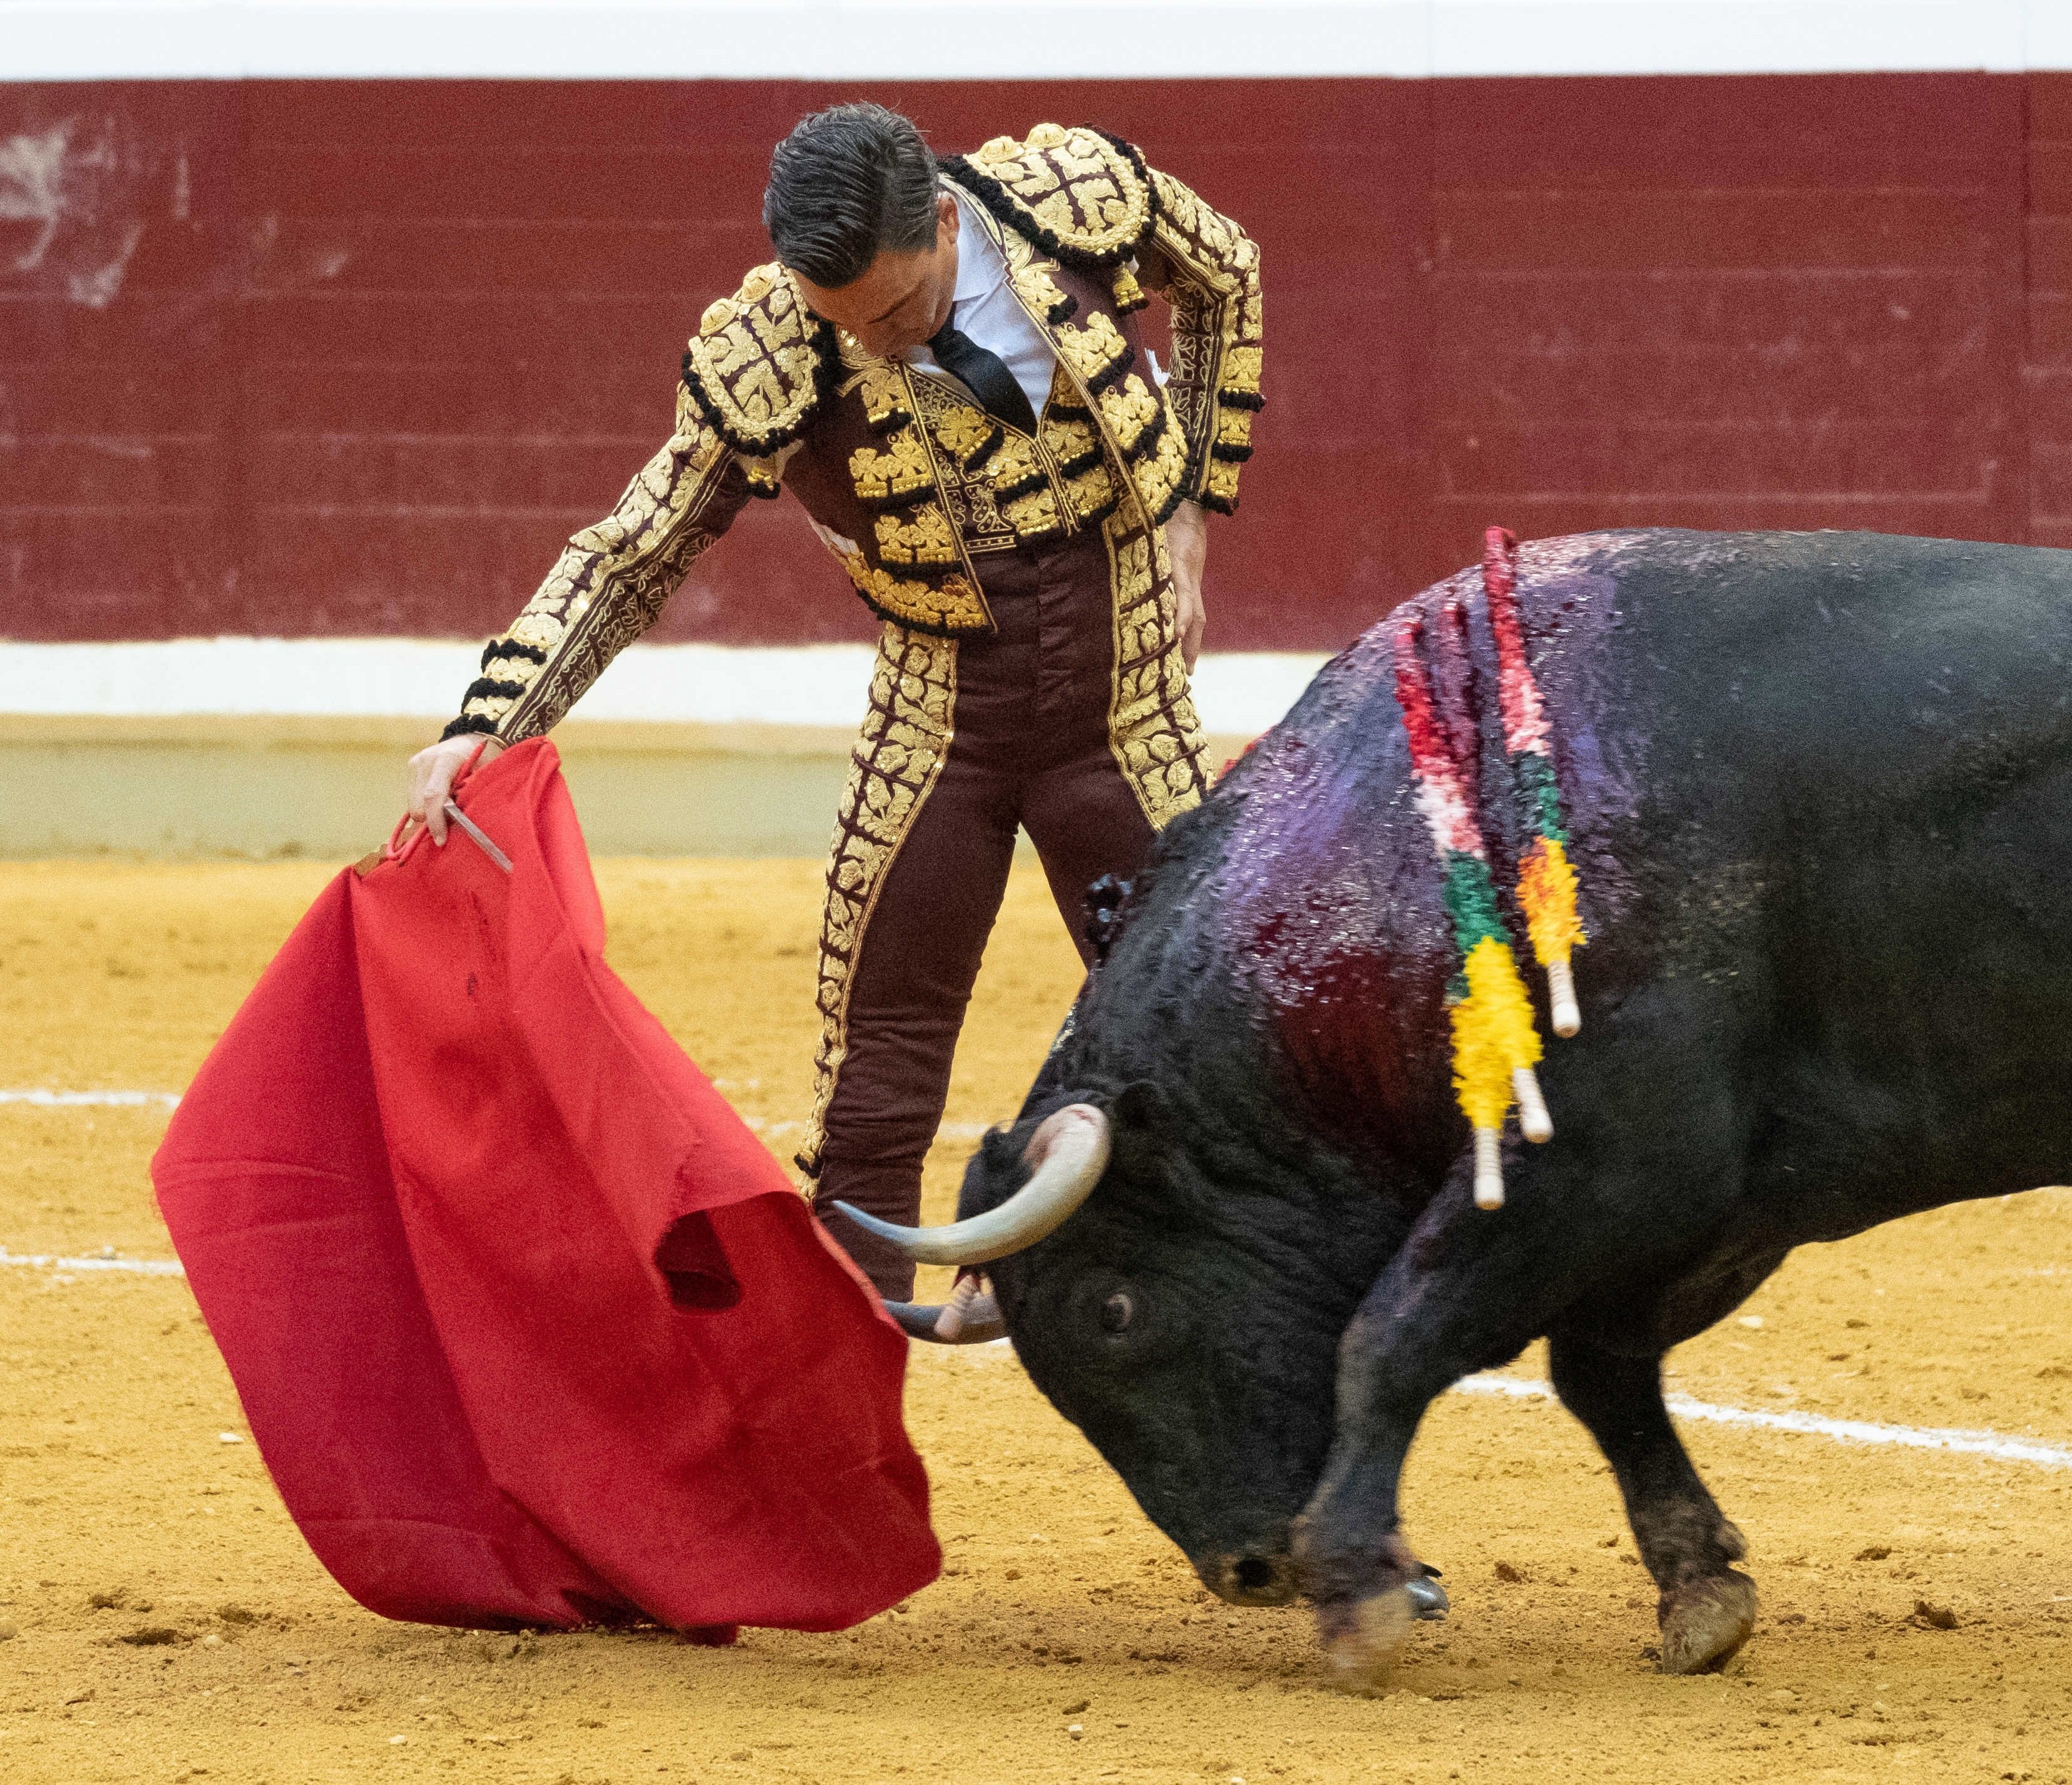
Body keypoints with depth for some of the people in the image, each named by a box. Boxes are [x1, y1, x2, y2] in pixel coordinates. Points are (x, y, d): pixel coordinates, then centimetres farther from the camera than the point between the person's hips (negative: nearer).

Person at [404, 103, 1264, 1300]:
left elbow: (1229, 276, 7)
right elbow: (635, 555, -12)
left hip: (1130, 728, 1)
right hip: (935, 737, -1)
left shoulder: (1084, 196, -16)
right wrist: (487, 727, -25)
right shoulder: (771, 366, -20)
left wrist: (1193, 520, 4)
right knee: (876, 1089, 1)